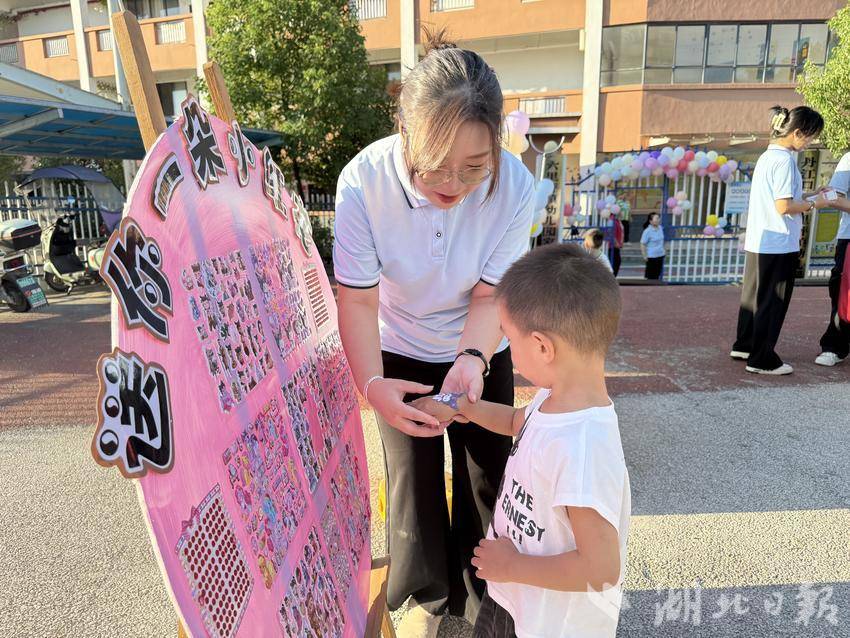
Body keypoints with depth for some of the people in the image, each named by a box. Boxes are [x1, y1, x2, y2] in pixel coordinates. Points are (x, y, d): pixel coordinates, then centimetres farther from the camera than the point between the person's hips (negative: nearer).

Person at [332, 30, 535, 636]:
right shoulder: (364, 181, -31)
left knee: (486, 474, 13)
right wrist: (372, 385, -40)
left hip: (480, 352, 1)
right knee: (413, 475, 10)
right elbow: (358, 300, -24)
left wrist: (473, 359, -36)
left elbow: (489, 293, -19)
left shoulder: (515, 184, -29)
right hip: (401, 352, -1)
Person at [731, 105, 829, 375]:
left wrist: (802, 198, 11)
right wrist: (813, 204, -6)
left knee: (753, 296, 17)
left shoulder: (767, 156, 12)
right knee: (772, 302, -1)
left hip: (758, 242, 9)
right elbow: (784, 207, -21)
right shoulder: (784, 160, -16)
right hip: (778, 244, -9)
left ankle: (744, 346, 28)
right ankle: (762, 360, 7)